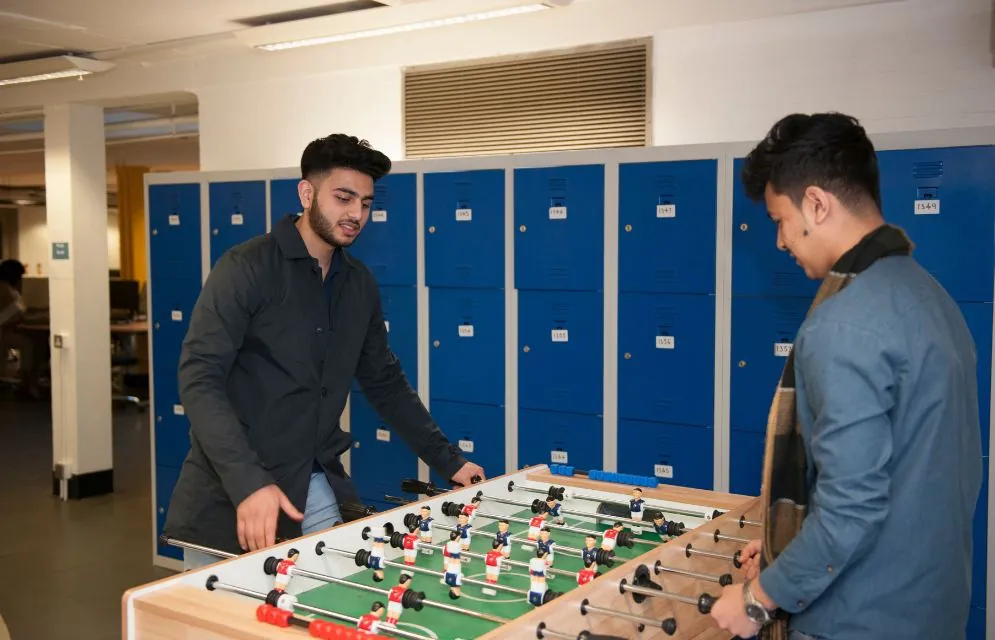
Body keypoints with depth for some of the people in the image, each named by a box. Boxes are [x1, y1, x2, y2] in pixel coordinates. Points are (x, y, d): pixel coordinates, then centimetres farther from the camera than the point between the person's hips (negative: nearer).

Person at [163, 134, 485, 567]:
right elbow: (199, 378, -19)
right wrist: (248, 482, -30)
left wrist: (448, 461, 11)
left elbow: (385, 382, 16)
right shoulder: (246, 267, -12)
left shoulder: (360, 284, 7)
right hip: (229, 491, -5)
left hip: (315, 488, 5)